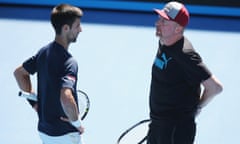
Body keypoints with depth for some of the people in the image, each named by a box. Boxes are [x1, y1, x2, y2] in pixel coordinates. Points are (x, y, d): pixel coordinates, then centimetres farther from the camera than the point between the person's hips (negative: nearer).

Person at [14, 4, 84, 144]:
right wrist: (77, 123, -22)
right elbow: (66, 98, -38)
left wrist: (35, 101, 14)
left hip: (44, 129, 8)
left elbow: (19, 72, 16)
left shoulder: (44, 52, 2)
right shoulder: (69, 62, -24)